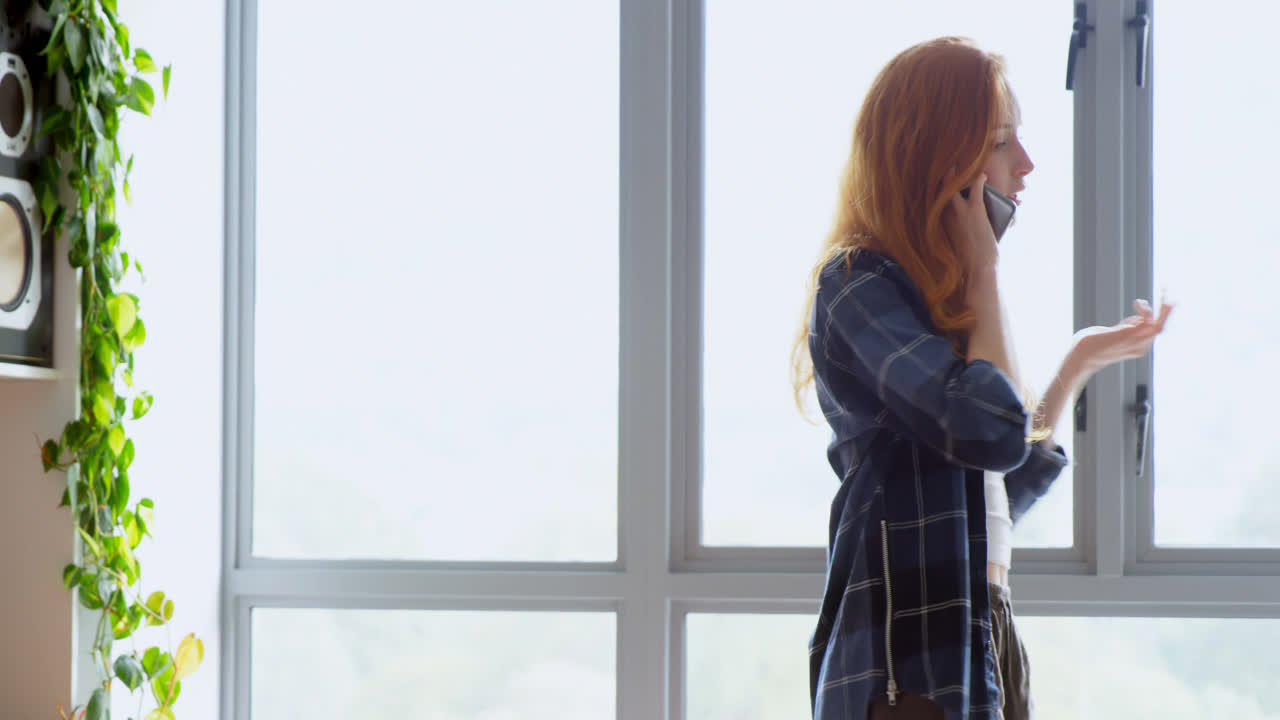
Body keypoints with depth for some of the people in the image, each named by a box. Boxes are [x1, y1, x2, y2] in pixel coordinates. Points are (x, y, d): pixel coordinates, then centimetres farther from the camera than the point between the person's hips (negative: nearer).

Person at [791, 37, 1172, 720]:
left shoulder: (937, 296, 18)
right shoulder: (858, 283, -10)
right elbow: (992, 432, -24)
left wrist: (1081, 363, 24)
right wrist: (982, 271, -10)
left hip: (984, 632, 9)